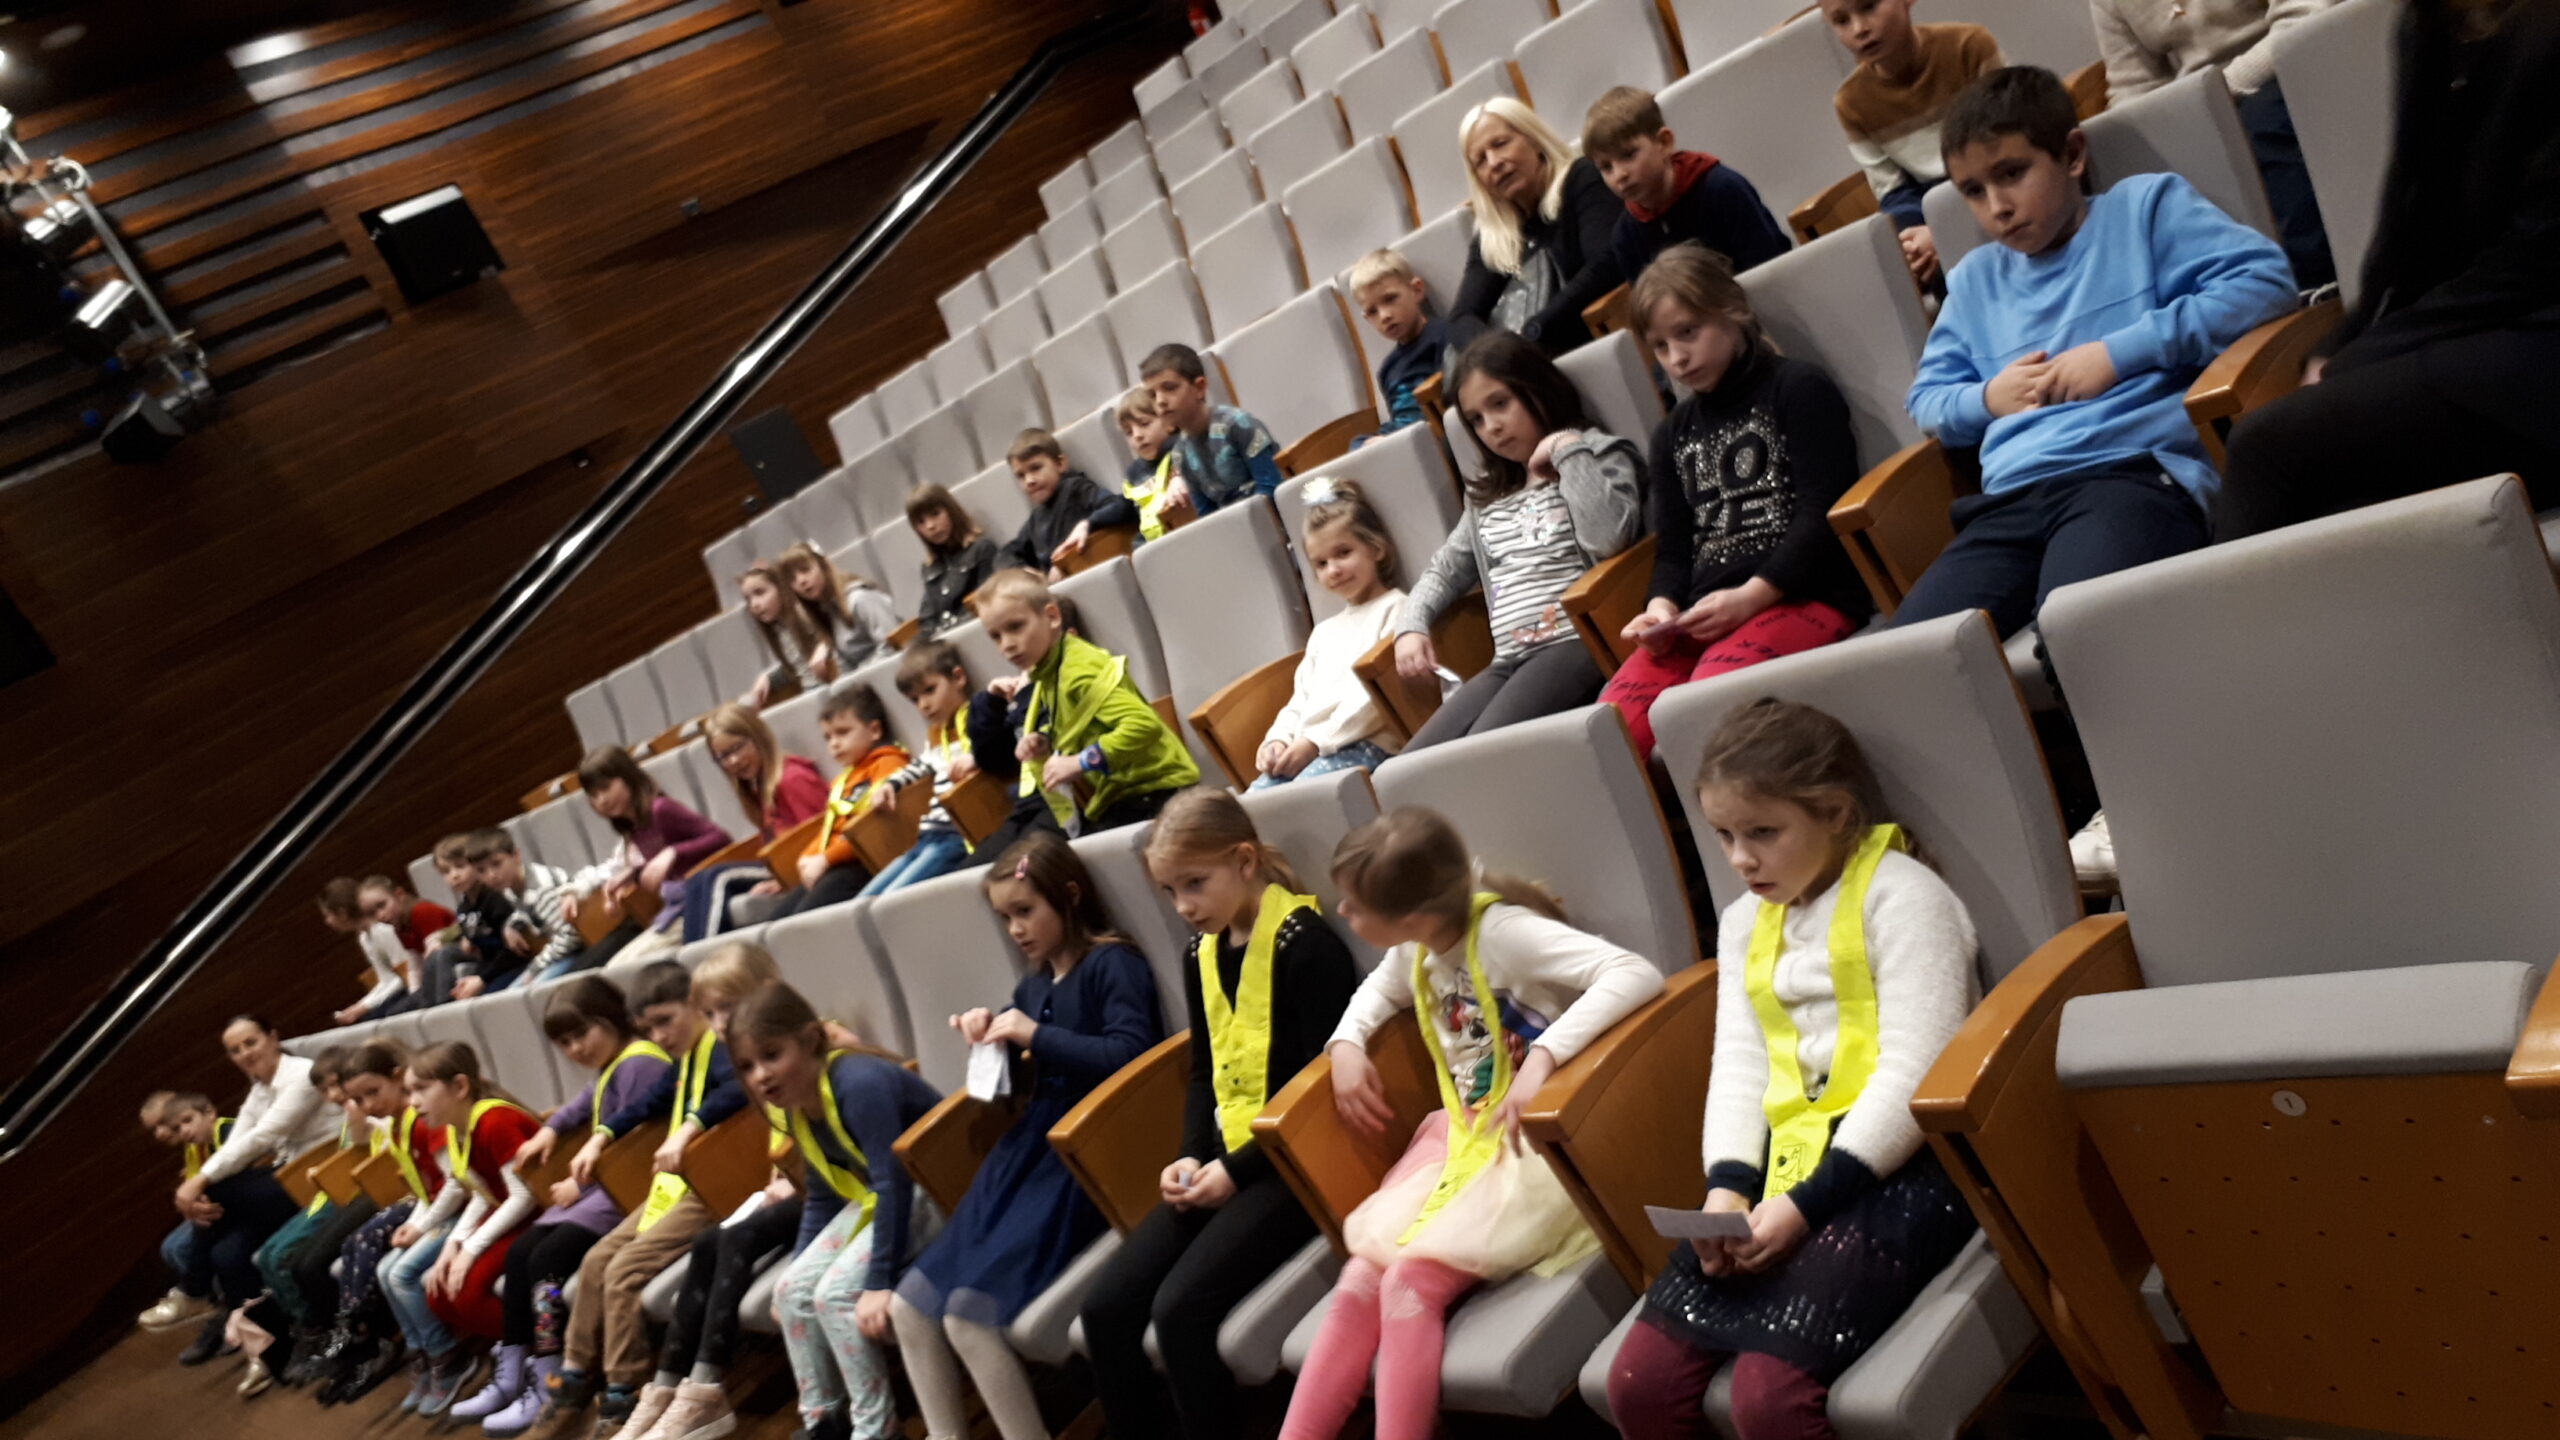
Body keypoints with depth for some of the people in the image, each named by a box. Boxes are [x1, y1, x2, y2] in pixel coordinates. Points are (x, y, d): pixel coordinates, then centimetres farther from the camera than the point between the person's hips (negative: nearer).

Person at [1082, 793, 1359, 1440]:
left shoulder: (1304, 944, -12)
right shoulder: (1201, 956, 12)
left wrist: (1238, 1170, -15)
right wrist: (1190, 1155, 1)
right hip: (1222, 1163, 8)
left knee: (1181, 1307, -24)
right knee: (1105, 1308, -5)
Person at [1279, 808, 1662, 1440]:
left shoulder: (1502, 931, -21)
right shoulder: (1414, 950, 4)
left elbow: (1638, 975, -32)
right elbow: (1378, 991, 29)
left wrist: (1543, 1055, -40)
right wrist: (1346, 1045, 7)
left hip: (1531, 1143, -7)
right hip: (1457, 1136, 7)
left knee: (1410, 1283, -26)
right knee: (1358, 1283, -13)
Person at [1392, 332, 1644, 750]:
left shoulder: (1599, 455, 6)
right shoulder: (1487, 495, 26)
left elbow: (1607, 537, -14)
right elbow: (1445, 569, 31)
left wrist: (1567, 449, -6)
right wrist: (1411, 625, 11)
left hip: (1577, 643, -7)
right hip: (1508, 661, 7)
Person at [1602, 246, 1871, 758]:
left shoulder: (1799, 388, 8)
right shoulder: (1673, 433, 26)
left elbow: (1822, 514, -3)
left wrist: (1752, 596, -14)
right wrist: (1662, 606, 1)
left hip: (1805, 595, -5)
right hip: (1704, 616, 6)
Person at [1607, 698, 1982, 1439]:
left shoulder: (1898, 894, -4)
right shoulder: (1744, 922, 19)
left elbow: (1914, 1072, -13)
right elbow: (1739, 1066, 12)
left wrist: (1809, 1202, -18)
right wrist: (1728, 1184, -7)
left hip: (1898, 1163, -7)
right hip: (1787, 1164, 7)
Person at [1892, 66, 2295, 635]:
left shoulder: (2144, 205, 16)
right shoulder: (1974, 280, 30)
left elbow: (2266, 279, 2)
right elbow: (1926, 399, 34)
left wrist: (2118, 352, -3)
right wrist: (1987, 398, 11)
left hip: (2135, 468, -5)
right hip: (2010, 498, 5)